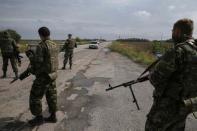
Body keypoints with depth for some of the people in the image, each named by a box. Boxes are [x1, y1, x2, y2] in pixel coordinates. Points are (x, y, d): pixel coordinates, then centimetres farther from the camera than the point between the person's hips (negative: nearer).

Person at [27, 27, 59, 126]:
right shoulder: (55, 45, 6)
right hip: (53, 74, 8)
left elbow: (38, 62, -21)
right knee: (51, 95, 15)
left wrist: (31, 68, 1)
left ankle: (39, 118, 19)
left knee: (35, 96, 8)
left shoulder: (41, 46, -19)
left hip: (44, 76, -8)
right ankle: (53, 116, 25)